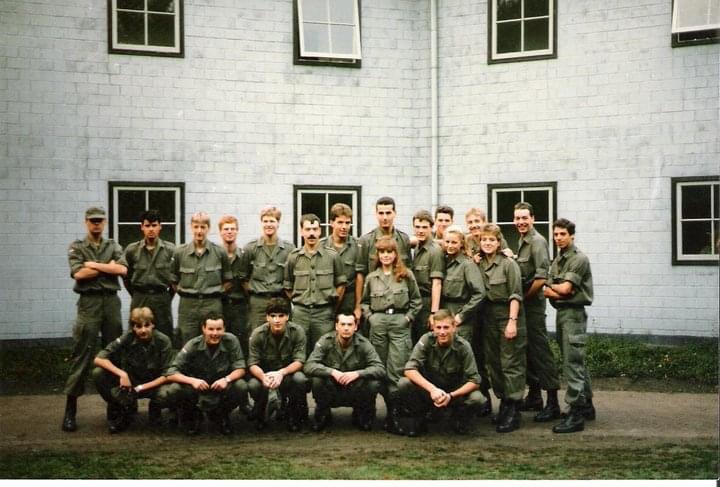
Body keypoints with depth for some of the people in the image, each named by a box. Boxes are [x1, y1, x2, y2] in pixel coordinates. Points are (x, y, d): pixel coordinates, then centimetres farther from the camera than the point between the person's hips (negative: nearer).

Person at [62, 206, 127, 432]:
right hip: (89, 303, -3)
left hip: (112, 301, 3)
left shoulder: (113, 246, 13)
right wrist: (108, 267, -5)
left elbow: (123, 269, -5)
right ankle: (70, 408, -4)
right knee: (82, 354, -6)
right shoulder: (77, 248, 6)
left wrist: (94, 265, -7)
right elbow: (78, 273, -11)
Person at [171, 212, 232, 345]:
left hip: (212, 305, 0)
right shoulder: (180, 252, 3)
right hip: (188, 305, 1)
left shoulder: (219, 252, 1)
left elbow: (228, 281, 9)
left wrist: (217, 293, 2)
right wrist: (184, 293, 2)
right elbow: (174, 281, 10)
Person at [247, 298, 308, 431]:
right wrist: (263, 376, -40)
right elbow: (252, 363, -16)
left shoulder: (297, 331, -16)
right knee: (253, 385, -34)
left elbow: (299, 360, -19)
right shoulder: (258, 334, -15)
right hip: (265, 373, 0)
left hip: (289, 372, 0)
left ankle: (293, 415, -4)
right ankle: (260, 414, 3)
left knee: (300, 379, -35)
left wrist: (281, 373, -39)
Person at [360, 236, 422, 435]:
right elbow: (364, 301, 20)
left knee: (396, 370, -9)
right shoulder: (372, 277, 11)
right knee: (381, 369, 4)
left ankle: (394, 416, -10)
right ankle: (391, 410, 14)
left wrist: (408, 317, -2)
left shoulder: (406, 275, 4)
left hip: (399, 323, -3)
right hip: (378, 323, 3)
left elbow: (417, 300, 8)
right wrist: (369, 316, 5)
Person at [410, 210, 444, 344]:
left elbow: (436, 284, -15)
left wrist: (434, 312, -19)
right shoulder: (416, 250, 14)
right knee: (414, 345, 12)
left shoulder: (435, 250, -10)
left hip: (427, 304, -8)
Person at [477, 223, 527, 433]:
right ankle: (504, 403, 21)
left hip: (507, 314, -6)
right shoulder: (479, 265, 7)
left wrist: (512, 321, -18)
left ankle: (513, 411, -5)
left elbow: (515, 295, -12)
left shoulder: (509, 264, -8)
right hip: (488, 316, 6)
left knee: (511, 363, -6)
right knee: (493, 362, 10)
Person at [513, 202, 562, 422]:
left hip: (533, 303, -9)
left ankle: (553, 403, -6)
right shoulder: (522, 241, 14)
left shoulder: (537, 241, -14)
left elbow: (541, 277, -21)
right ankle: (534, 397, 25)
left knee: (540, 350, -9)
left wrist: (524, 297, -13)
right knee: (527, 349, 15)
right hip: (523, 303, 9)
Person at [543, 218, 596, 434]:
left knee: (573, 363, -11)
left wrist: (552, 287, 2)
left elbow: (565, 289, -17)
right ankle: (586, 406, 24)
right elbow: (547, 291, 6)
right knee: (576, 362, 15)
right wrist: (559, 292, -13)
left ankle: (576, 414, -11)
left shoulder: (579, 259, -10)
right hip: (561, 313, 9)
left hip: (573, 314, -9)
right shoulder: (557, 260, 15)